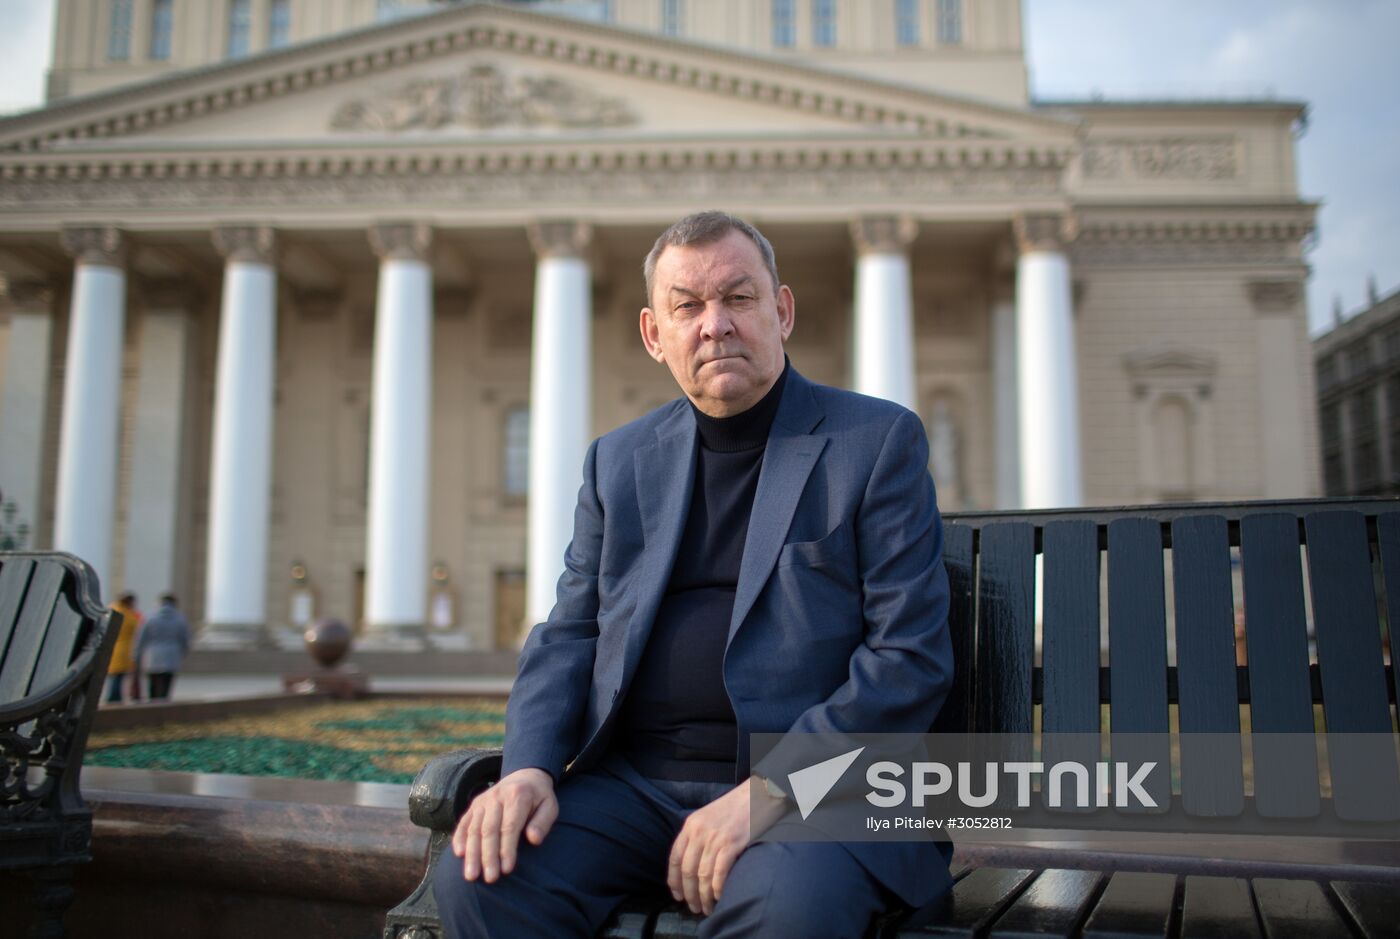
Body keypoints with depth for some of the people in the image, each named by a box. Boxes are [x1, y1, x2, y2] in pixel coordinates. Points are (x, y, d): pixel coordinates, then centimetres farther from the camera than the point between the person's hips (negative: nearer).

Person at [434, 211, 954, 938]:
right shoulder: (618, 460, 15)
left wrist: (771, 789, -17)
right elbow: (568, 636, 14)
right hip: (635, 783, 4)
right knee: (478, 879, -20)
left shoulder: (878, 441, 1)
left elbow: (912, 658, -6)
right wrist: (529, 767, -6)